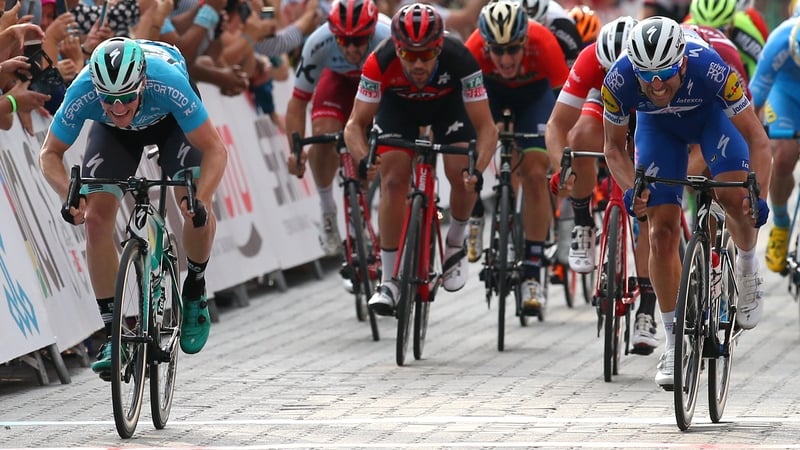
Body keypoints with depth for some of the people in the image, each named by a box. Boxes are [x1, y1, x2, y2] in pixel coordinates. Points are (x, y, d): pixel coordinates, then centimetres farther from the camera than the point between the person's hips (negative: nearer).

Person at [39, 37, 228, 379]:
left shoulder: (168, 83, -43)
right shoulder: (82, 93, -38)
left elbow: (214, 149, -35)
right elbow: (50, 153, -23)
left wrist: (200, 198, -51)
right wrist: (69, 195, -42)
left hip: (171, 119, -2)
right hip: (112, 134, 2)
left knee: (195, 209, -23)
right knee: (96, 219, -16)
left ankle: (194, 293, 7)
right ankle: (113, 333, -7)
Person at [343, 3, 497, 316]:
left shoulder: (459, 59, -39)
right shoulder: (380, 63, -37)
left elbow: (486, 128, -36)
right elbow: (356, 124, -30)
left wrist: (477, 169, -52)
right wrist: (363, 159, -50)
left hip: (448, 103, 0)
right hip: (398, 104, 0)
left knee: (462, 177, -20)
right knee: (393, 181, -16)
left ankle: (455, 244, 11)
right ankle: (389, 282, -7)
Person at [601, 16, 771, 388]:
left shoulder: (709, 69, -40)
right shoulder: (618, 81, -34)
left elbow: (758, 140, -32)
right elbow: (613, 147, -15)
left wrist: (759, 196, -45)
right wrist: (630, 189, -33)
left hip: (712, 114, -2)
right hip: (658, 127, 2)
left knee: (734, 197, -28)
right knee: (662, 233, -8)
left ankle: (747, 269, 5)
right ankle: (674, 344, 5)